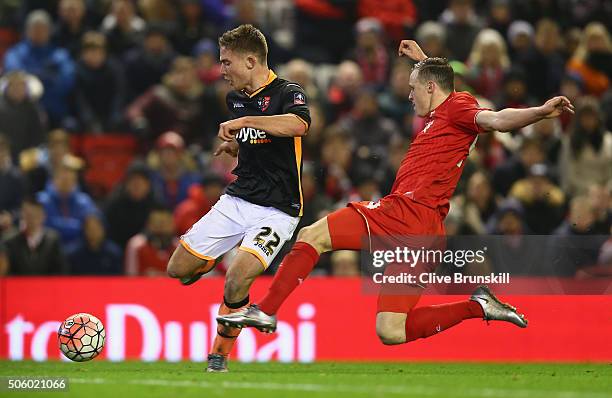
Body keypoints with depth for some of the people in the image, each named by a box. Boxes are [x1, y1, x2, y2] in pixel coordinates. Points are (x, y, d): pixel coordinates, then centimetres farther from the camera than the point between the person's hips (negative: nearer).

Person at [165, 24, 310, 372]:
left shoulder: (287, 93, -12)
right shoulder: (236, 98, 11)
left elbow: (298, 125, -38)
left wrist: (243, 122, -35)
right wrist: (235, 144, 12)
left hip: (276, 210, -7)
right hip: (236, 200, 7)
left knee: (237, 282, -24)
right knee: (178, 269, 2)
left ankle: (220, 355, -1)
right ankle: (209, 261, 37)